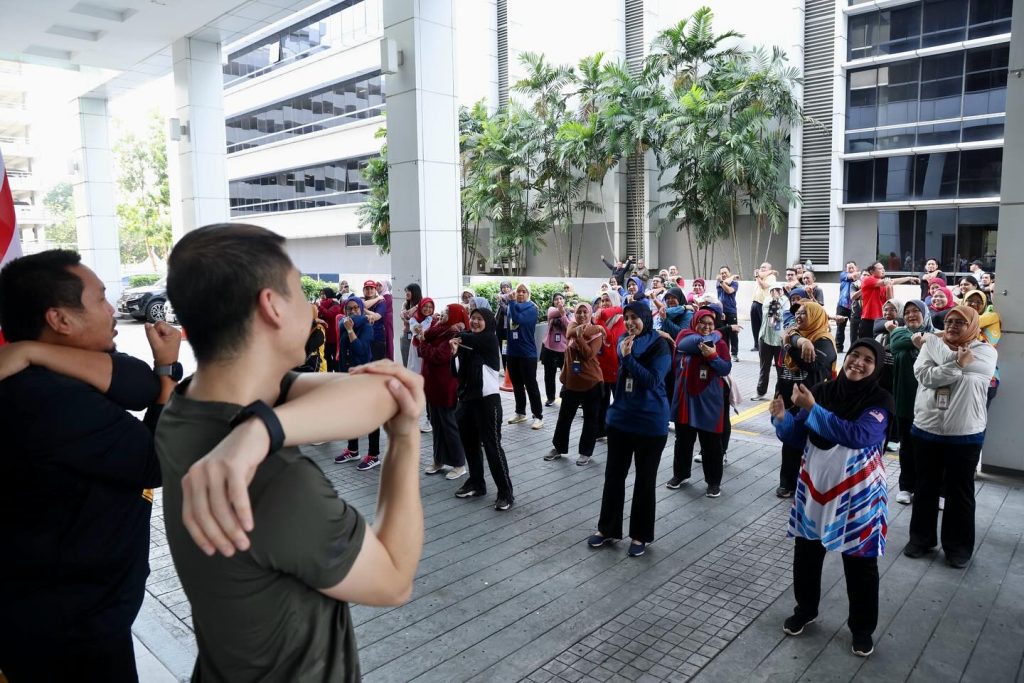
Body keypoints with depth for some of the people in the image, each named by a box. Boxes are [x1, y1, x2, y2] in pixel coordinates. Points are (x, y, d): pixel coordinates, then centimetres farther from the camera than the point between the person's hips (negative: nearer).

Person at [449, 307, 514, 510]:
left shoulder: (490, 339, -5)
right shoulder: (465, 344, 12)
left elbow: (469, 339, -19)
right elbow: (456, 372, 7)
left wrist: (459, 338, 2)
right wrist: (455, 354, -10)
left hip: (487, 400, -7)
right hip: (466, 399, 7)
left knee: (492, 445, -6)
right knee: (469, 444, 13)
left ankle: (506, 493, 0)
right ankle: (476, 484, 30)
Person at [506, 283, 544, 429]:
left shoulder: (531, 309, -9)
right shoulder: (513, 307, 9)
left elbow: (518, 319, -26)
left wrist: (511, 302, -22)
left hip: (527, 353, -6)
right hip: (513, 352, 6)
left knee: (531, 385, -3)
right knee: (517, 385, 15)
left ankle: (538, 416, 3)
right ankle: (520, 413, 27)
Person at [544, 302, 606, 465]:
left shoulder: (596, 332, -7)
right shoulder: (572, 327, 7)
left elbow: (589, 354, -19)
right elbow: (570, 333, -17)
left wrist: (579, 335, -18)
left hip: (591, 382, -4)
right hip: (571, 381, 4)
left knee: (590, 418, 6)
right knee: (564, 416, 13)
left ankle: (586, 453, 19)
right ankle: (558, 448, 29)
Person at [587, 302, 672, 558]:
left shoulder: (659, 345, -11)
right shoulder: (625, 342, 6)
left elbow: (653, 381, -21)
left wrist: (628, 357, -24)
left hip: (650, 423, -5)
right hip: (621, 419, 5)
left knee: (644, 480, 8)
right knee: (613, 475, 10)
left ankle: (640, 535, 21)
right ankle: (608, 529, 24)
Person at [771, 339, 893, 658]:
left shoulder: (880, 401, -13)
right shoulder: (822, 390, -4)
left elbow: (857, 436, -30)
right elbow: (797, 438, 1)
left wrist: (812, 409, -32)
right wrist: (782, 418, -20)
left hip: (857, 494, -3)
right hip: (814, 488, 3)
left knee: (860, 563, 10)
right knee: (806, 552, 15)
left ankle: (862, 627, 32)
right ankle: (805, 609, 39)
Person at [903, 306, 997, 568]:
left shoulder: (985, 352, -3)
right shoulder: (931, 346, 3)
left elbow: (954, 362, -21)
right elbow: (925, 377, -14)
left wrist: (930, 341, -8)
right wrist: (958, 364, -26)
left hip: (965, 435, -2)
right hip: (926, 430, 2)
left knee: (960, 492, 9)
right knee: (925, 488, 14)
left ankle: (958, 546, 23)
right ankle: (921, 537, 28)